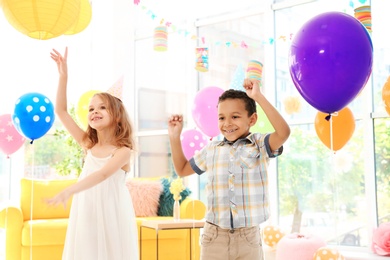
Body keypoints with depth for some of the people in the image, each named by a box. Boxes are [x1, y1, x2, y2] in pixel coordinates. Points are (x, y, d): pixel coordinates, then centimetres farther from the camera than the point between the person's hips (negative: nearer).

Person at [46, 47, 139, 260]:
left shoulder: (123, 151, -6)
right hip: (86, 214, 4)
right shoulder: (88, 145, 7)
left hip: (112, 215, -4)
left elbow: (103, 173, -24)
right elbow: (60, 110, 5)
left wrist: (68, 191, -36)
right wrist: (63, 76, -2)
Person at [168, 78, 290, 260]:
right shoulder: (211, 150, 7)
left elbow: (283, 132, -24)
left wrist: (258, 97, -24)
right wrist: (175, 137, 10)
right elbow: (182, 170, 21)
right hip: (215, 236, 2)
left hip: (248, 236, -2)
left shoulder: (259, 145, -3)